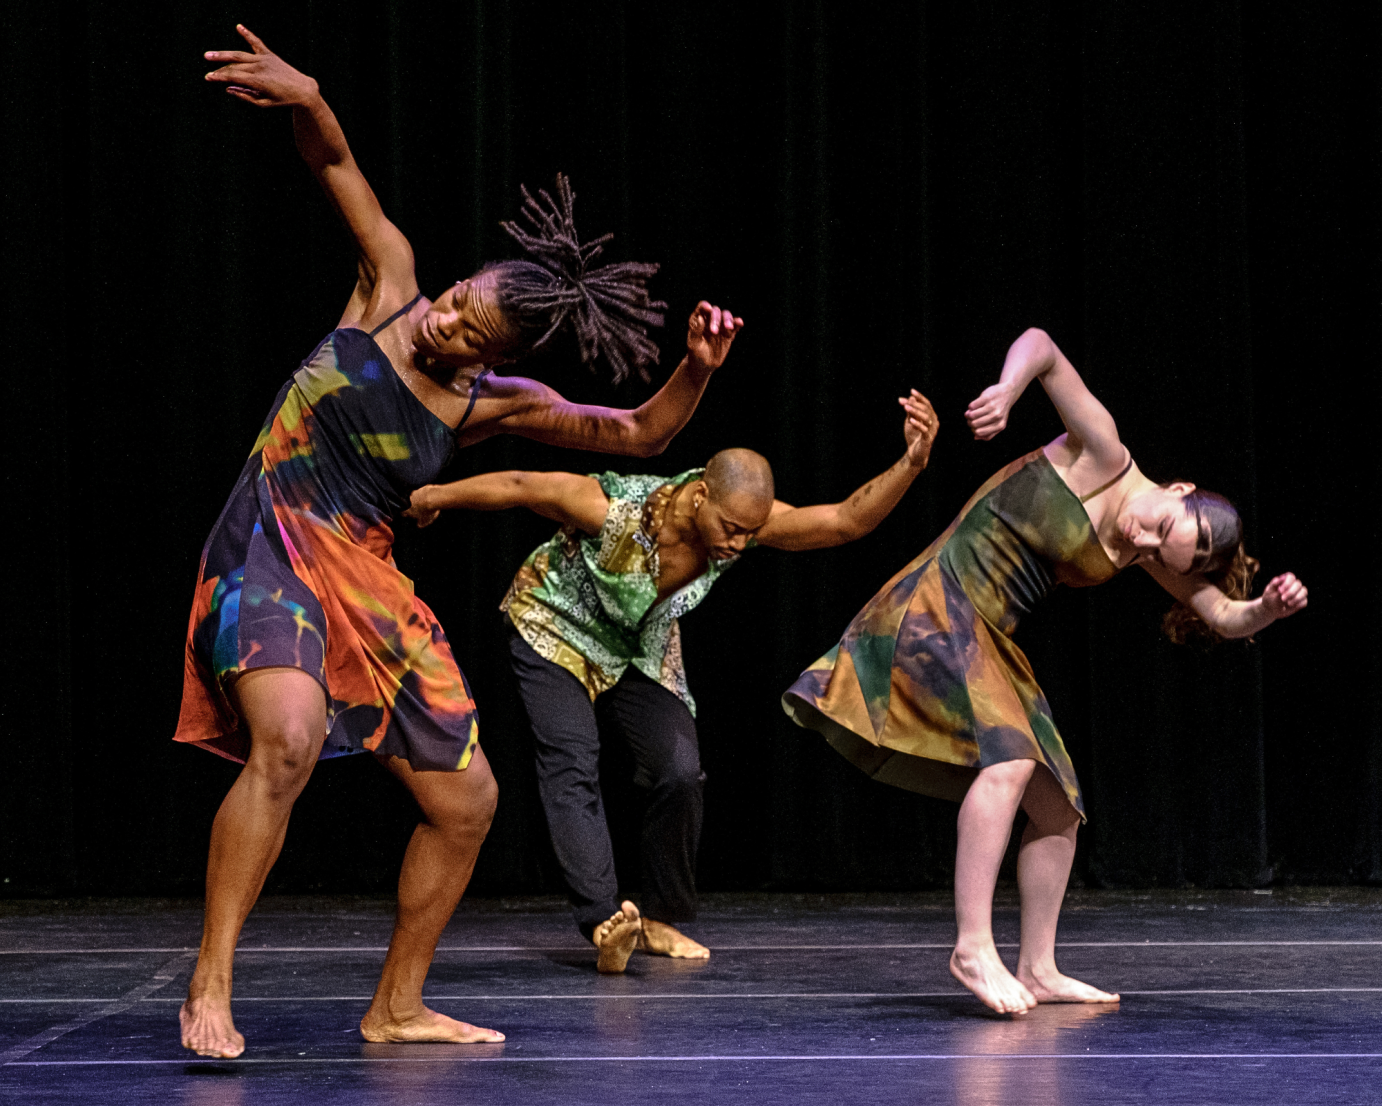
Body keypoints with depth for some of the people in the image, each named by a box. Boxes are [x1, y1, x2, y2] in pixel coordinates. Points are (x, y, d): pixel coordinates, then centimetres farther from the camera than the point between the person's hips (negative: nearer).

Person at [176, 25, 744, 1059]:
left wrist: (698, 370, -12)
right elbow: (340, 165, -5)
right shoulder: (390, 287, -4)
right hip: (269, 549, -5)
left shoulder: (496, 403, 1)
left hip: (367, 580, 5)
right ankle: (211, 985, -26)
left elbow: (641, 434, 6)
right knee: (289, 737, -33)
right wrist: (306, 95, -24)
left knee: (466, 801, 4)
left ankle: (397, 1008, 22)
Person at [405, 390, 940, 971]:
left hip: (641, 648, 4)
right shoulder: (615, 510, -39)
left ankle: (659, 921, 7)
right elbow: (519, 486, -25)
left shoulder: (743, 516, -26)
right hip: (556, 629, -4)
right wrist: (434, 497, -12)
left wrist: (911, 463, -47)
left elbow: (847, 520, -32)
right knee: (573, 764, -22)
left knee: (680, 771, -9)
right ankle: (605, 921, -31)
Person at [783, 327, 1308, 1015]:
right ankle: (974, 946, -31)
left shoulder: (1143, 557, 5)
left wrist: (1269, 608, -23)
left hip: (987, 644, 8)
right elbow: (1040, 345, -15)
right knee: (1010, 757, -28)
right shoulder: (1102, 460, -12)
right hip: (938, 606, -8)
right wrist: (1007, 390, -33)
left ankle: (1038, 970, 14)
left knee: (1058, 809, 7)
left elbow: (1226, 615, -2)